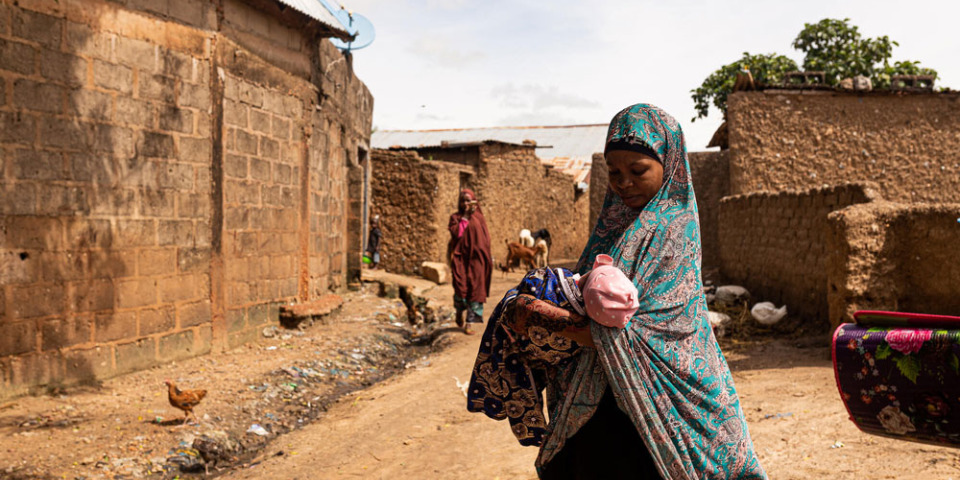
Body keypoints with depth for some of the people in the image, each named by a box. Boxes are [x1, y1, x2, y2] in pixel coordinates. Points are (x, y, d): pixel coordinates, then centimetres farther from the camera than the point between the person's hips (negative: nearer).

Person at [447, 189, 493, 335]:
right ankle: (459, 312, 20)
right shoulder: (455, 217, 7)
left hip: (476, 258, 2)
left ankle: (469, 323, 3)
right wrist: (465, 216, -9)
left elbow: (486, 238, 10)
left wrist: (488, 259, 1)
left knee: (475, 289, -3)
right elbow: (456, 233, -10)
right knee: (460, 287, -11)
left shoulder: (479, 217, 11)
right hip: (460, 257, -2)